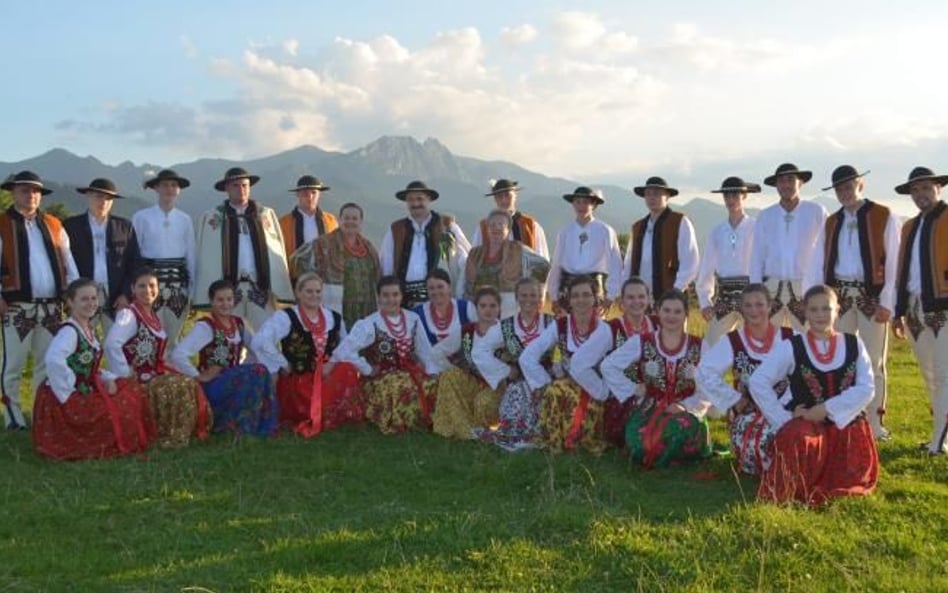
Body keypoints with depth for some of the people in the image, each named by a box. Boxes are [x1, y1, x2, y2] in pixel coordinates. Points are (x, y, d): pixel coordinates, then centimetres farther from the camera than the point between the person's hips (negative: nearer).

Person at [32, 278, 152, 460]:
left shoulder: (88, 329, 10)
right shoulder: (69, 331, -19)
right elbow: (54, 360, -39)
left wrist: (108, 379, -4)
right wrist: (68, 392, -29)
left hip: (86, 389, 9)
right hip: (69, 397, -9)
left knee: (133, 391, 6)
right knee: (116, 410, -15)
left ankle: (126, 443, 15)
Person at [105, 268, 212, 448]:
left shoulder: (154, 316, 14)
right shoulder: (128, 314, -13)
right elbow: (112, 344, -30)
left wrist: (163, 372, 6)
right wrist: (125, 375, -26)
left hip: (153, 375, 8)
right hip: (137, 380, -8)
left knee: (191, 384, -3)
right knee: (179, 387, -21)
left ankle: (186, 432, 6)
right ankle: (168, 437, -8)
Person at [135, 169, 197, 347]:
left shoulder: (185, 219, 8)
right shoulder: (141, 217, 1)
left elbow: (191, 254, 11)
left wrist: (191, 289, 10)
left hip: (178, 281, 3)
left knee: (173, 336, 8)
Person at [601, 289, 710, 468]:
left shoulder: (699, 347, 4)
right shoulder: (641, 342, 3)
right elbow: (608, 366, 4)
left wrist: (685, 406, -12)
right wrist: (632, 389, -1)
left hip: (685, 411, 1)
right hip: (649, 410, 0)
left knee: (682, 432, -36)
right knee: (644, 444, -33)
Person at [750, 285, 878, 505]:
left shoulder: (853, 344, 4)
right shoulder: (791, 347, -4)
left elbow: (865, 388, -3)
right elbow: (758, 382, -6)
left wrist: (827, 409, -15)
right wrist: (784, 420, -10)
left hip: (845, 423, 3)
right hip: (803, 424, -3)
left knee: (855, 478, -9)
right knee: (799, 441, -35)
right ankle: (793, 489, -7)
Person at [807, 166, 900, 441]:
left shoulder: (885, 218, -2)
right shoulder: (830, 223, 10)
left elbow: (894, 262, -6)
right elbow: (817, 264, 6)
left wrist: (887, 303, -12)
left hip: (871, 295, -3)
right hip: (838, 296, 4)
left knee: (873, 363, 4)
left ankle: (874, 424, 14)